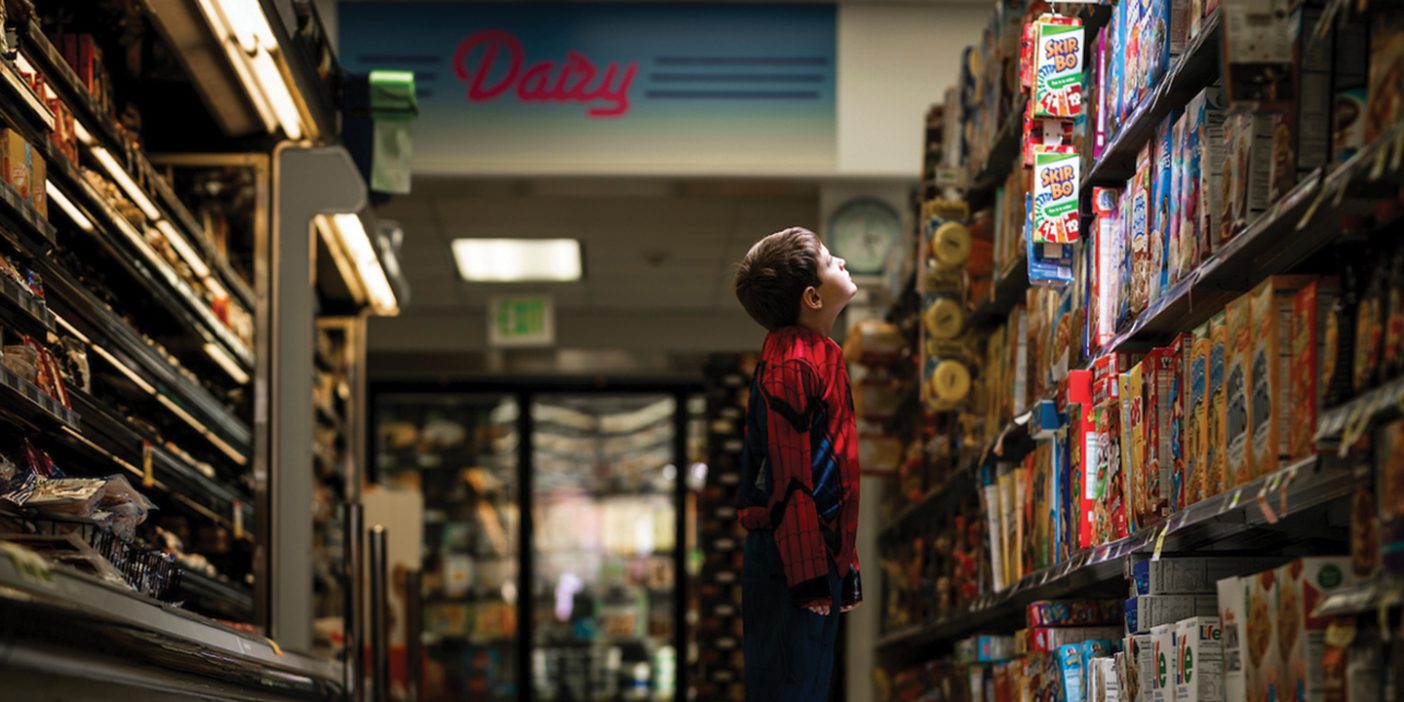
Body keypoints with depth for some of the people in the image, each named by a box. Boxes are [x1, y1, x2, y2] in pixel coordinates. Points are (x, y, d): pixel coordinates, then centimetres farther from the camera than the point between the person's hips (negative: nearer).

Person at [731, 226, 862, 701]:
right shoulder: (791, 364, -16)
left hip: (819, 555, 9)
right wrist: (809, 577, -20)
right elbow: (788, 475, -19)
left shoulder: (816, 355, 13)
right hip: (793, 562, -9)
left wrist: (841, 563, 19)